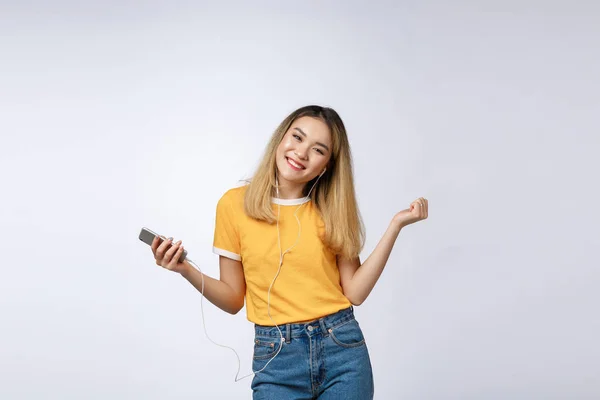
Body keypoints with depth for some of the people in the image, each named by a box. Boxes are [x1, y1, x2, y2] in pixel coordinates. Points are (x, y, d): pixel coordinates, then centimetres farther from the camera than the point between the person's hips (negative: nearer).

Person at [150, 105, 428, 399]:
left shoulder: (332, 210, 3)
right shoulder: (235, 203, -2)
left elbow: (354, 292, -4)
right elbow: (233, 300, 2)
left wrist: (395, 225, -7)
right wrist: (187, 270, -14)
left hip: (343, 349, 1)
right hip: (277, 358, -1)